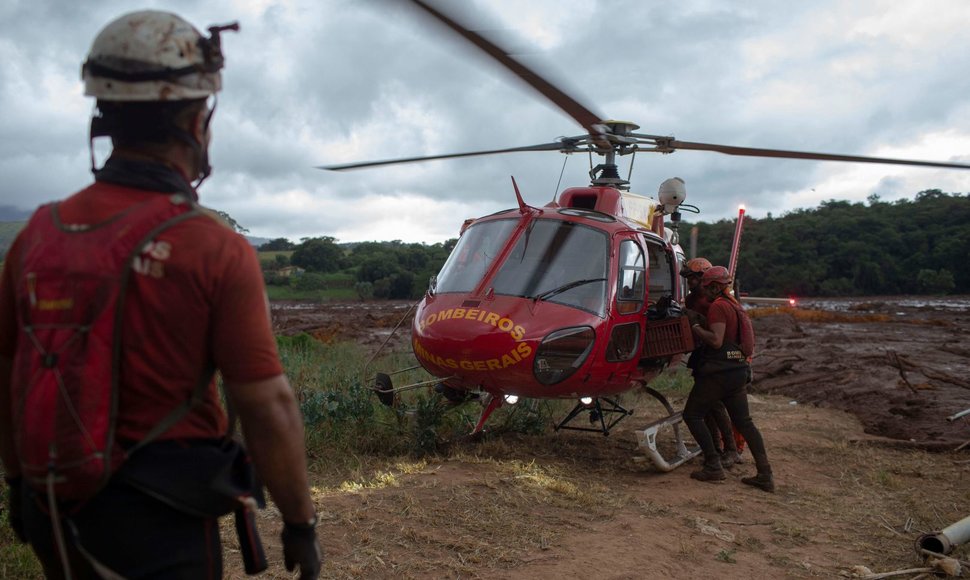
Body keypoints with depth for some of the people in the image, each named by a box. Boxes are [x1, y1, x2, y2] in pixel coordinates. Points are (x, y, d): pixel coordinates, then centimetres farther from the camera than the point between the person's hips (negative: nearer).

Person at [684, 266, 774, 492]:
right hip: (739, 371, 9)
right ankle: (765, 475, 9)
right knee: (744, 422, 12)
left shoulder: (718, 306, -13)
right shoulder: (735, 305, 17)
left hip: (718, 373, -9)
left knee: (692, 415, 3)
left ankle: (713, 466, -2)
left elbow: (716, 340, -22)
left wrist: (695, 328, -10)